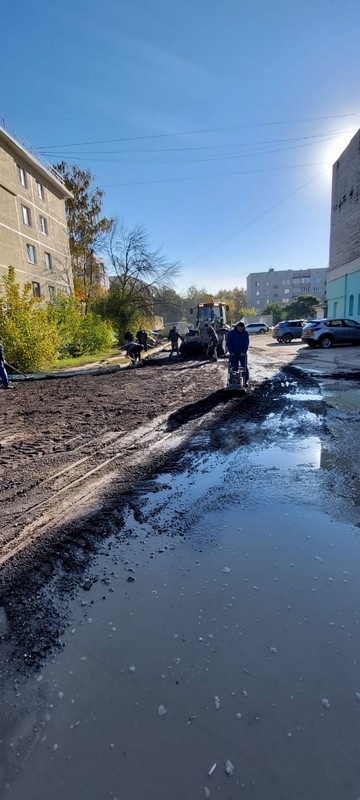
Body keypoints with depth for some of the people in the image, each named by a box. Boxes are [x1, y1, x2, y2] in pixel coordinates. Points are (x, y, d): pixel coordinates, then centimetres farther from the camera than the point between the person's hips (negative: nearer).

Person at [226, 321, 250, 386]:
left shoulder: (246, 333, -3)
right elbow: (228, 343, -3)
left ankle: (246, 381, 6)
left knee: (244, 367, -1)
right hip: (233, 354, 0)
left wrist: (244, 352, -15)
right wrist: (231, 351, -12)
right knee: (234, 367, 3)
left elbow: (247, 343, -5)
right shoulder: (231, 333, -5)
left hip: (243, 353, 0)